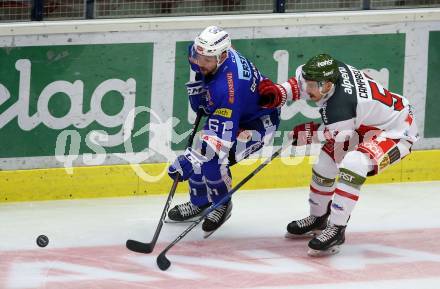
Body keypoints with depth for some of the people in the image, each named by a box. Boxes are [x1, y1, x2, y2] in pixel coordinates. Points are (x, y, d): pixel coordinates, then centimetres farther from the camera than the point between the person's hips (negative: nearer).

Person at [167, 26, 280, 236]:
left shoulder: (228, 86, -43)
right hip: (224, 113, 9)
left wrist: (189, 161, -46)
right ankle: (199, 203, 34)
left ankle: (221, 205, 1)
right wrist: (197, 89, 1)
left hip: (258, 122, -9)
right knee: (199, 156, 8)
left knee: (211, 160, -25)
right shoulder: (203, 53, -18)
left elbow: (222, 135, -43)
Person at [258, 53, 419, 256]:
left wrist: (306, 134, 1)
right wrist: (278, 93, -10)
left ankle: (336, 230, -26)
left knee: (352, 165, -33)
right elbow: (300, 81, 6)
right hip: (365, 126, 10)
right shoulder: (330, 71, -16)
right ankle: (318, 218, 35)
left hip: (395, 132, -10)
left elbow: (332, 135, -15)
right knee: (324, 164, 12)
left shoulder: (340, 108, -37)